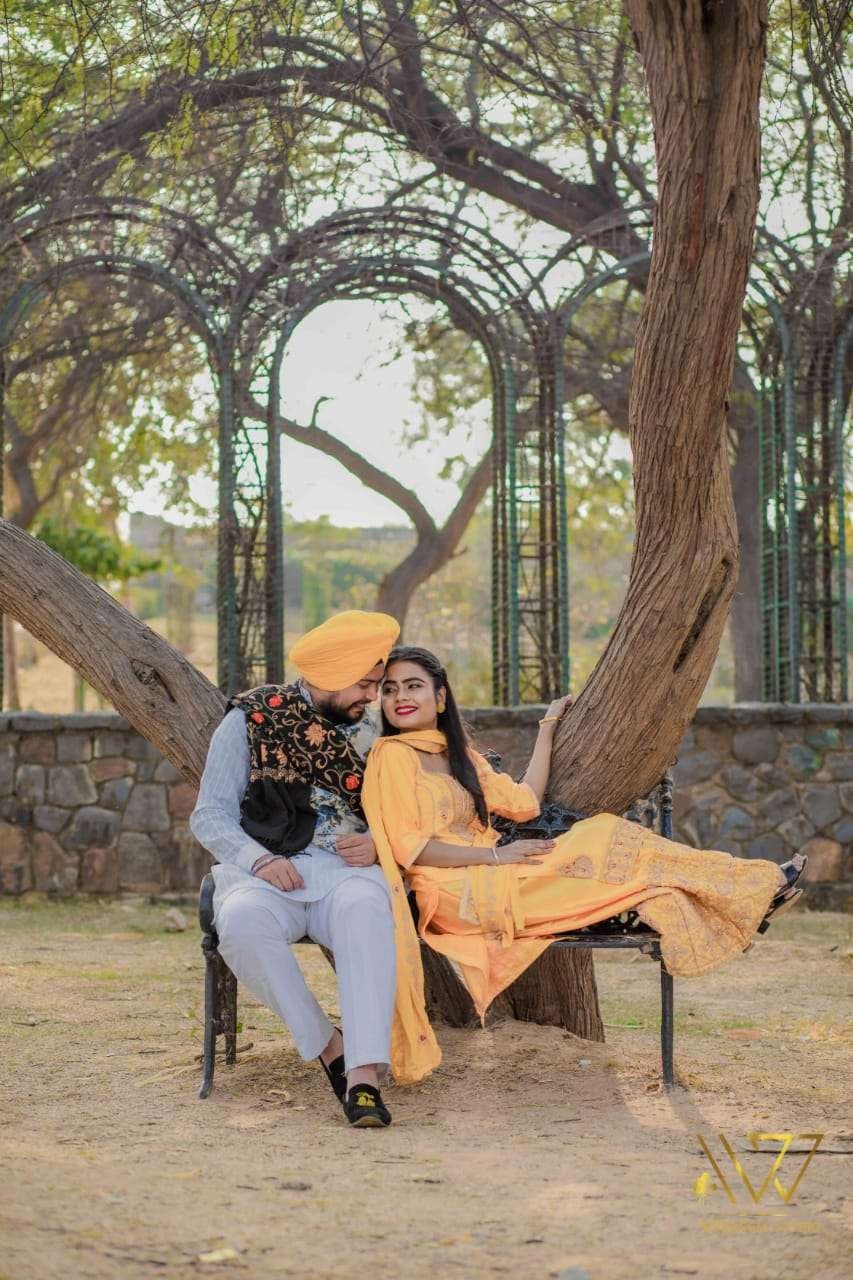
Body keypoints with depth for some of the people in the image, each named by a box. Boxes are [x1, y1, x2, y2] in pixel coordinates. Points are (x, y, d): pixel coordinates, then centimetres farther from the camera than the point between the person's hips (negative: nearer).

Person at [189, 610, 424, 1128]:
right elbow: (209, 816, 4)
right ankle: (329, 1047, -21)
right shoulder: (251, 720, 7)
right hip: (265, 872, -1)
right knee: (241, 921, -38)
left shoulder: (371, 730, 16)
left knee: (366, 905, -37)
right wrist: (260, 859, -14)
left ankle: (365, 1071, -44)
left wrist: (376, 844, -6)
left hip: (346, 870, 1)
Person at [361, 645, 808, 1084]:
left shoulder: (458, 754, 21)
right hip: (457, 896, -8)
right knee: (602, 838, -12)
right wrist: (496, 855, -15)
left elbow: (524, 803, 13)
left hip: (489, 884, 8)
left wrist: (547, 729, 20)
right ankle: (751, 889, -6)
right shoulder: (392, 754, -5)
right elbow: (407, 847, -13)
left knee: (604, 838, -8)